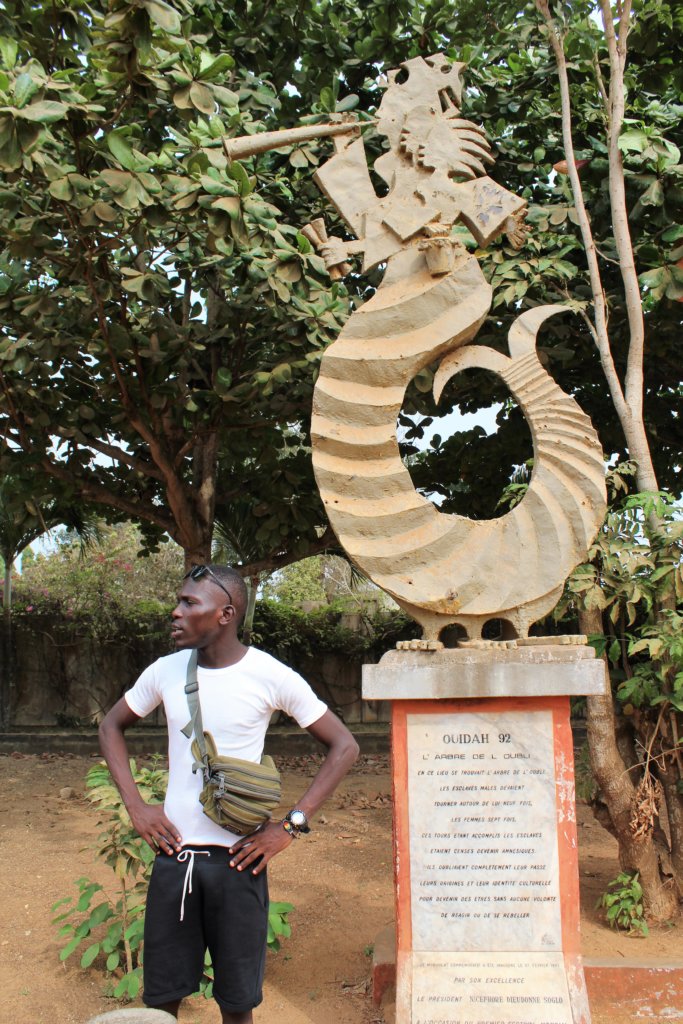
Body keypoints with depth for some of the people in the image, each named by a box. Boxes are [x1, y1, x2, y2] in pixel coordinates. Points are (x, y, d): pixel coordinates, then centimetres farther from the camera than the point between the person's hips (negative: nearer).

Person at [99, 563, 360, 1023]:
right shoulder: (166, 671, 0)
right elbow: (111, 726, 17)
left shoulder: (272, 677, -10)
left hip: (237, 857, -3)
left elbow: (344, 746, -4)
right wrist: (135, 805, 5)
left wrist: (291, 825, -10)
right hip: (173, 852, 3)